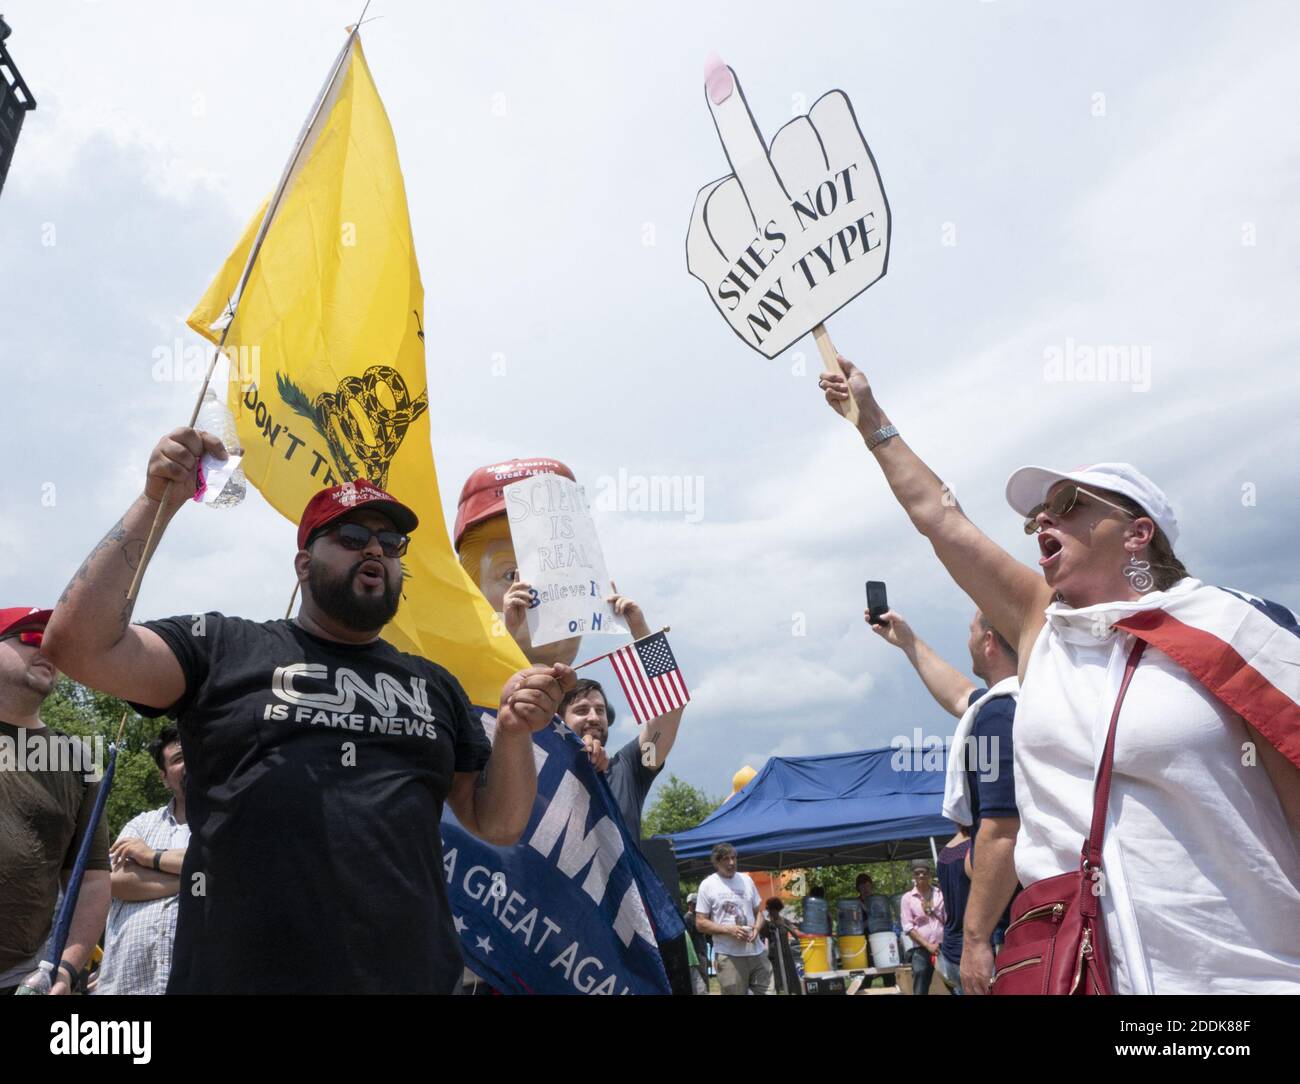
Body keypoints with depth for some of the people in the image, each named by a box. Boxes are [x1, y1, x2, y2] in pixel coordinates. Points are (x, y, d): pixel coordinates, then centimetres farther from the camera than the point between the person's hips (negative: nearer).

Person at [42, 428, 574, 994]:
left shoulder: (435, 685, 11)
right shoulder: (226, 648, 3)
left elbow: (496, 825, 10)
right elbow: (79, 644, -9)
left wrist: (513, 735, -9)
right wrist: (156, 502, -11)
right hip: (239, 974, -2)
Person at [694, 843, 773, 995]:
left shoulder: (746, 880, 11)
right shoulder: (708, 885, -3)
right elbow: (700, 923, -4)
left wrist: (757, 927, -5)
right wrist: (728, 929, -17)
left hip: (757, 952, 4)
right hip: (728, 956, -4)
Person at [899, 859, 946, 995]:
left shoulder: (940, 894, 9)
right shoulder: (907, 898, 2)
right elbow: (908, 927, -4)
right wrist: (928, 945, -13)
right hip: (921, 951, -1)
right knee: (920, 991, -1)